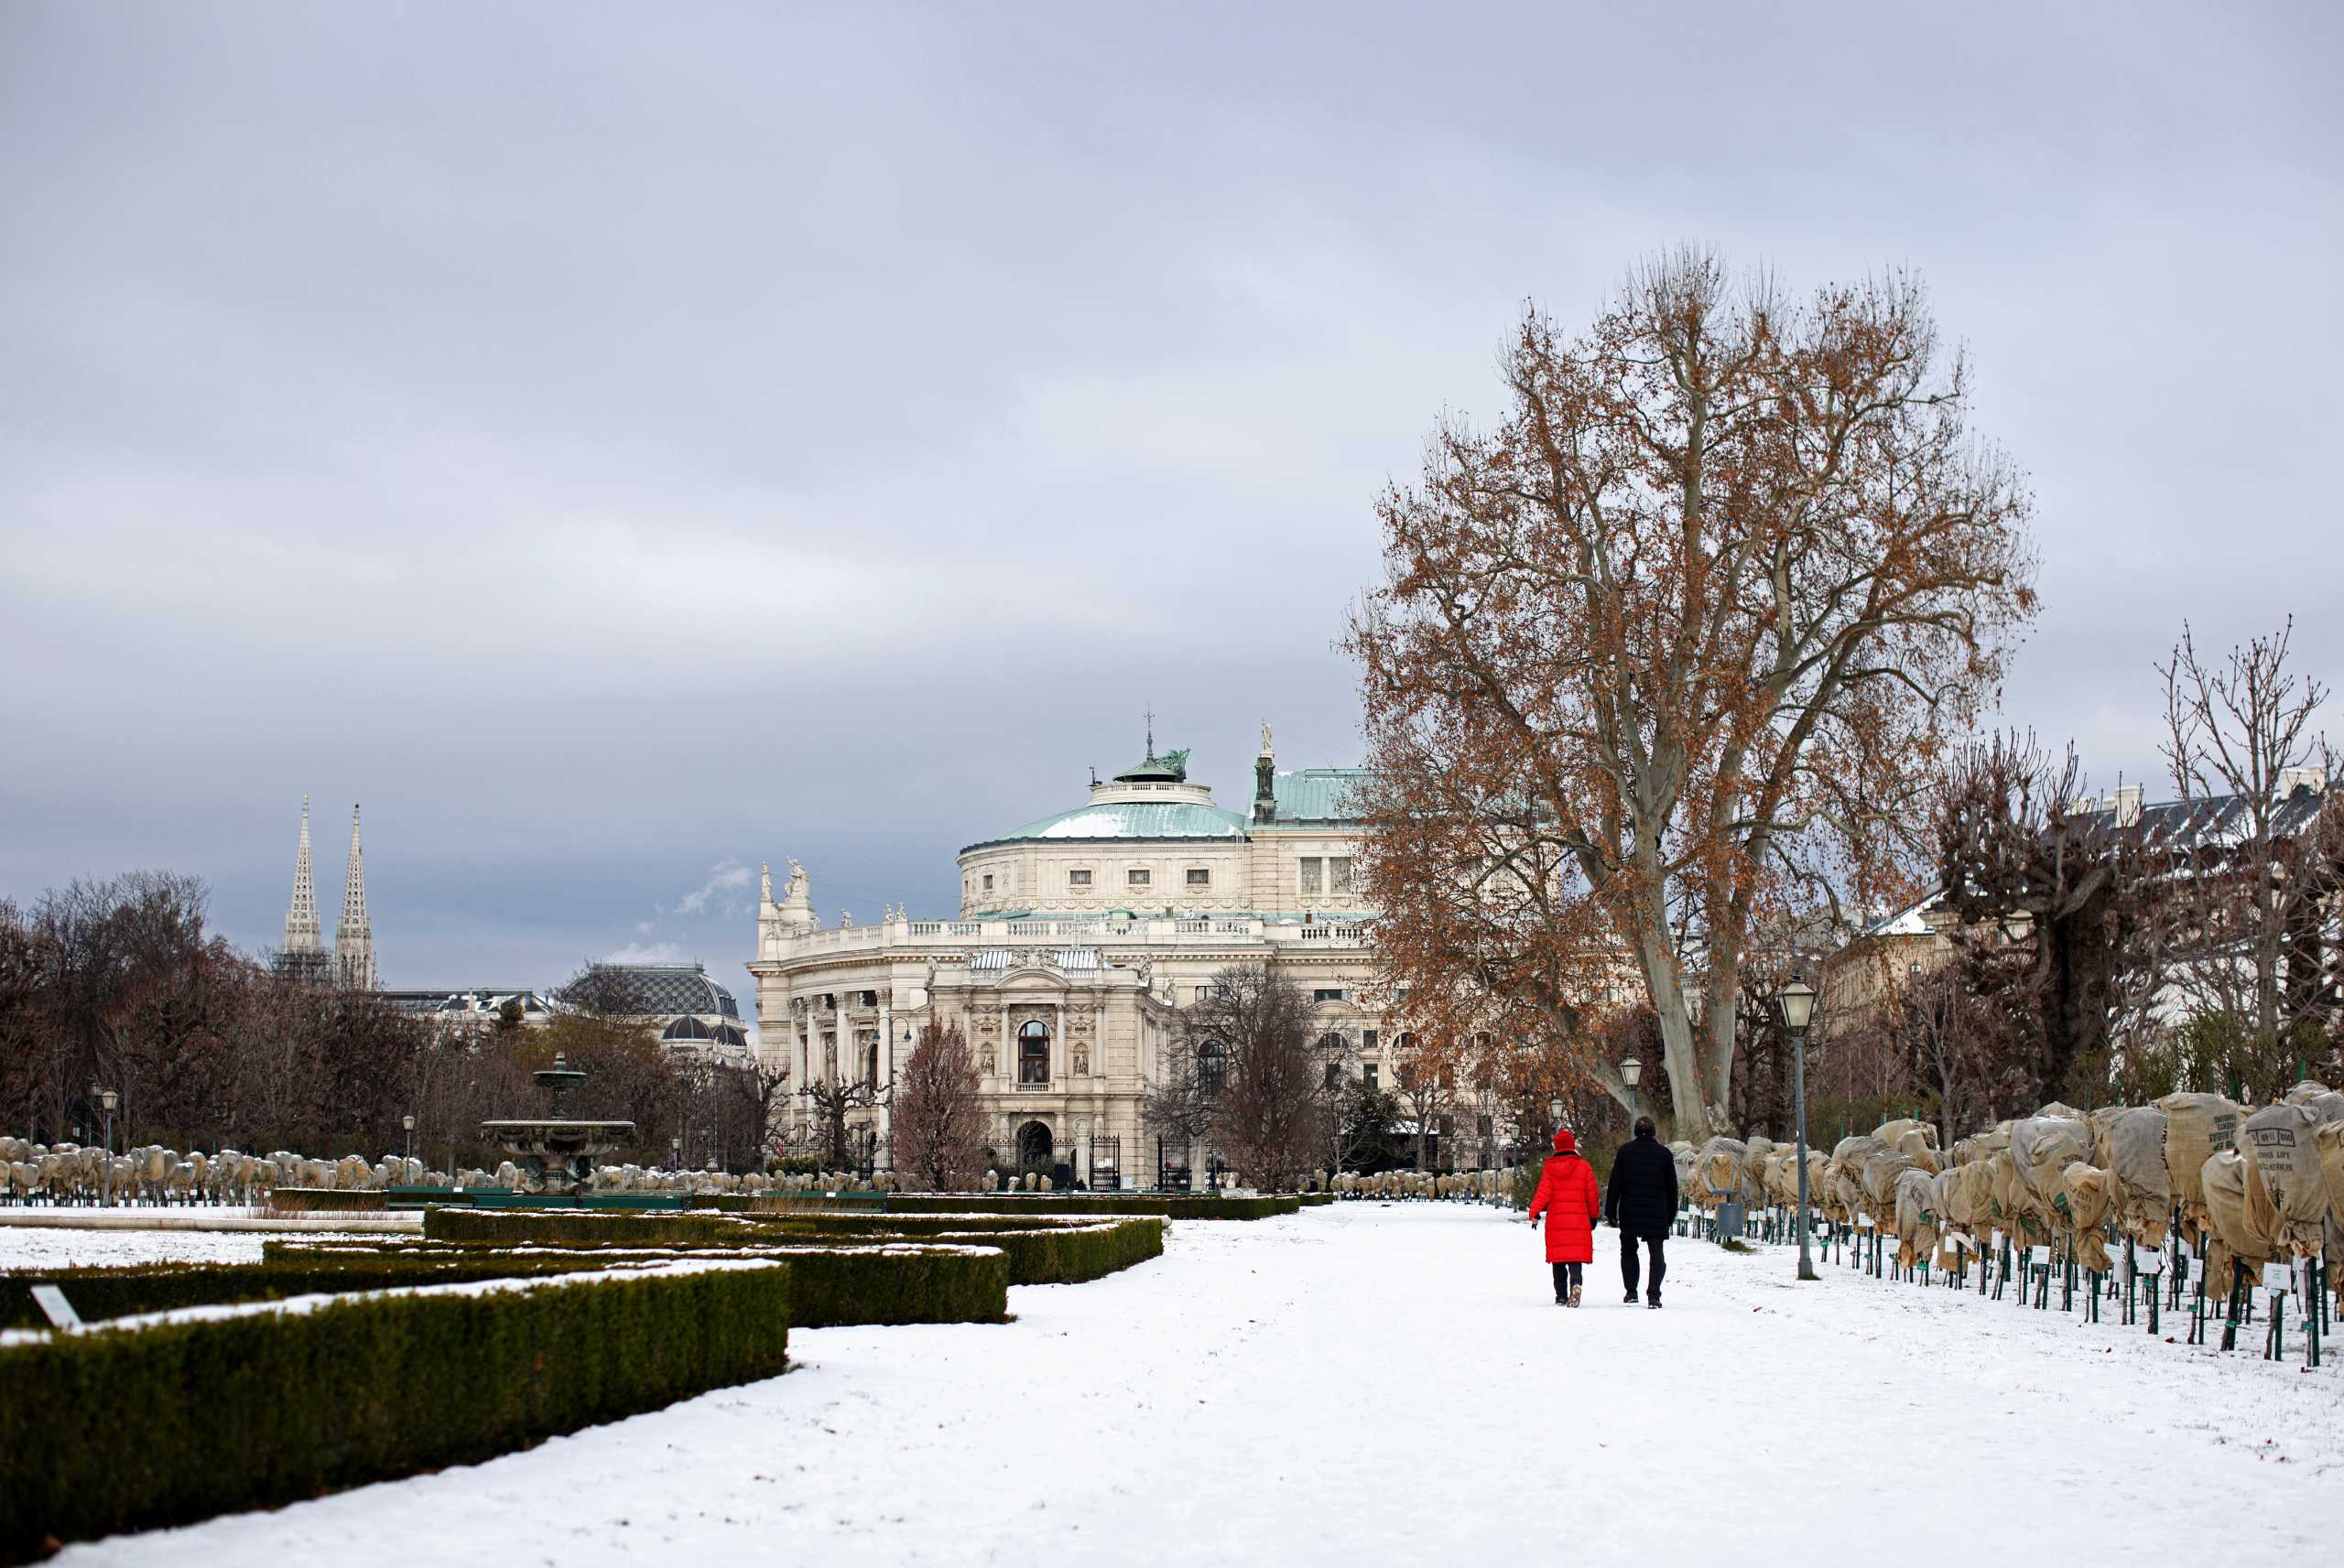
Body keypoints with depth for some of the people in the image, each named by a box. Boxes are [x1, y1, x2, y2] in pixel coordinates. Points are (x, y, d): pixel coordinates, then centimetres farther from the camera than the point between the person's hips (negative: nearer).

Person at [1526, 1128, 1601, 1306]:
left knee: (1558, 1261, 10)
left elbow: (1543, 1192, -7)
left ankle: (1561, 1296, 12)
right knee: (1575, 1257, -4)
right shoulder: (1584, 1167, 2)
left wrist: (1534, 1212, -10)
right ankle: (1575, 1283, -32)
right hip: (1579, 1221, -1)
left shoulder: (1549, 1167, 3)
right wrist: (1593, 1216, 18)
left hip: (1556, 1221, 1)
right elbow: (1592, 1195, 6)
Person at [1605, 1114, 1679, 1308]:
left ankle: (1631, 1292, 13)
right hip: (1657, 1214, 0)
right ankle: (1653, 1295, -9)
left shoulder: (1625, 1151, -1)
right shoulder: (1664, 1154, 3)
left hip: (1630, 1212, 0)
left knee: (1628, 1250, 16)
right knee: (1656, 1253, 3)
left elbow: (1615, 1183, -2)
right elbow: (1672, 1187, 8)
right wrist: (1671, 1215, 17)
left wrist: (1610, 1211, 3)